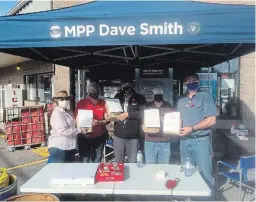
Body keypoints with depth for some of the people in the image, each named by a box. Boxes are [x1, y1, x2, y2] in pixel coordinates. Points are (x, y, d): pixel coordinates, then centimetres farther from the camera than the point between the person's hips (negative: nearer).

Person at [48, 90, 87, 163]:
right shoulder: (56, 114, -15)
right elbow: (63, 131, -22)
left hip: (70, 146, 8)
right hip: (59, 147, -8)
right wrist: (80, 130, -14)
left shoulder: (69, 112, 12)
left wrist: (82, 127, 1)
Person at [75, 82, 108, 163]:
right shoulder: (81, 103, -5)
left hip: (99, 137, 1)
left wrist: (99, 122, -20)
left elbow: (107, 120, -1)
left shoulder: (103, 103, -3)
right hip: (84, 137, 0)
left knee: (97, 161, 12)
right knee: (84, 162, 6)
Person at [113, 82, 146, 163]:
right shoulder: (118, 97, 5)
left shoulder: (140, 98, -3)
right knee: (118, 162, 15)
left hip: (133, 136, -2)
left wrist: (128, 114, -17)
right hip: (118, 135, 3)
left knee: (133, 162, 10)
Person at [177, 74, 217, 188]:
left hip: (201, 141, -5)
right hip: (184, 141, 5)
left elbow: (211, 120, -11)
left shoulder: (205, 97, -4)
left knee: (205, 173, 3)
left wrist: (192, 128, -18)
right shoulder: (181, 100, 11)